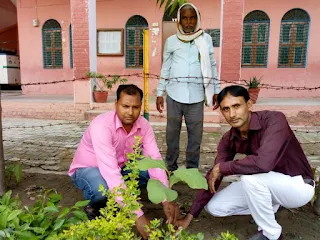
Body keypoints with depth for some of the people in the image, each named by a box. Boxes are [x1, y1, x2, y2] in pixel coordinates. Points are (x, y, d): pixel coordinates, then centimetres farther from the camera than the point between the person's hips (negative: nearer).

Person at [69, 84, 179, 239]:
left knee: (153, 171, -16)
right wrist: (138, 215, -45)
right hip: (88, 169, -5)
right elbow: (111, 173, -42)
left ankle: (117, 199, 4)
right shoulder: (102, 126, -35)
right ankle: (92, 206, 0)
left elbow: (155, 160, -22)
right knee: (103, 189, -38)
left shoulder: (143, 125, -17)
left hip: (120, 167, 5)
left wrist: (166, 201, -33)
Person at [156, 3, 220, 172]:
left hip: (196, 95, 0)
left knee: (195, 134, 4)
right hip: (174, 94, 0)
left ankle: (192, 169, 20)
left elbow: (212, 66, 11)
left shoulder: (206, 39, 8)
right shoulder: (171, 41, 7)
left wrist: (216, 91, 8)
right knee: (172, 132, 7)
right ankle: (170, 167, 23)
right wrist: (159, 93, 8)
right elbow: (165, 68, 10)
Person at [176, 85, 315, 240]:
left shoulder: (274, 120, -28)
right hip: (266, 185, 6)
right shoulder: (229, 139, -10)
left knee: (249, 176, -35)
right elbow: (213, 177, -7)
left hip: (298, 185, -5)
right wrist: (190, 216, -9)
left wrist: (221, 167, -27)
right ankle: (270, 206, 14)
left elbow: (263, 162, -44)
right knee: (213, 207, -3)